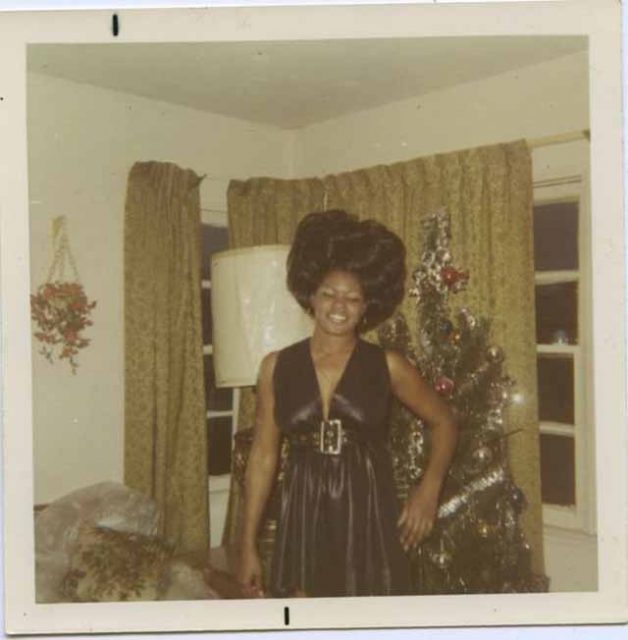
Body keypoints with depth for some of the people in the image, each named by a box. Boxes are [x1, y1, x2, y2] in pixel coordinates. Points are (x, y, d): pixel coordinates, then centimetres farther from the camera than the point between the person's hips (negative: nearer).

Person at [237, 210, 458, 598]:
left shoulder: (387, 366, -4)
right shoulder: (278, 366, 0)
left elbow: (444, 423, 9)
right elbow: (264, 456, 4)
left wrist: (429, 488, -5)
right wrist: (249, 544, 4)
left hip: (369, 519, -1)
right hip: (305, 519, 2)